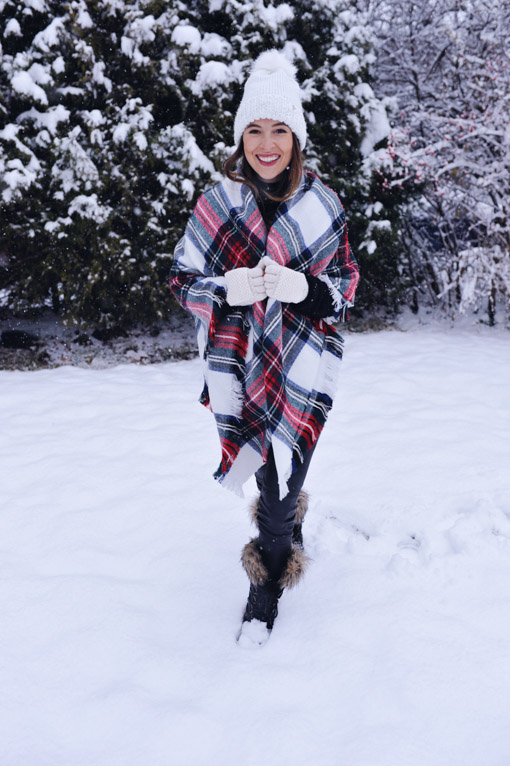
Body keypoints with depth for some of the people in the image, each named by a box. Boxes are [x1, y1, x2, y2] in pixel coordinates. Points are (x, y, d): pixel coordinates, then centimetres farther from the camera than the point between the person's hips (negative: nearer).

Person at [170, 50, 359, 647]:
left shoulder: (322, 205, -1)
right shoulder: (215, 205, -2)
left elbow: (345, 281, 5)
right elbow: (183, 280, 1)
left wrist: (303, 287, -17)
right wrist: (230, 289, -20)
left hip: (302, 362, -1)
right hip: (239, 361, 1)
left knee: (280, 477, -2)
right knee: (274, 471, 13)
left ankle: (266, 586, 20)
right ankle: (291, 524, 48)